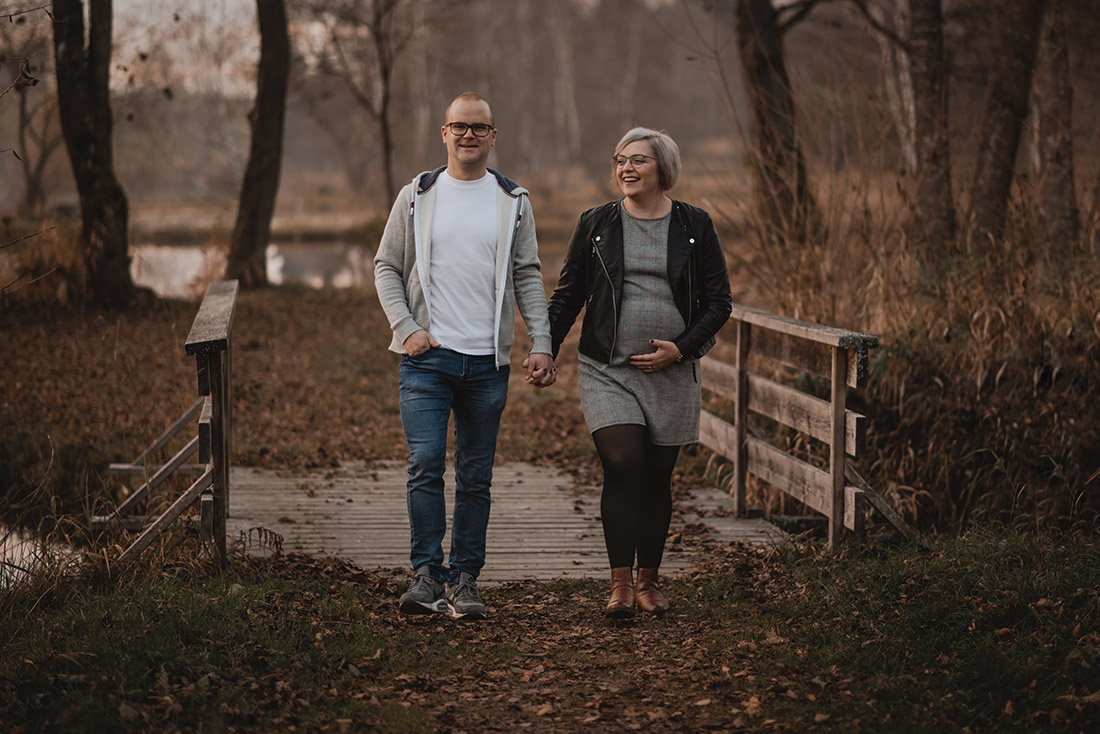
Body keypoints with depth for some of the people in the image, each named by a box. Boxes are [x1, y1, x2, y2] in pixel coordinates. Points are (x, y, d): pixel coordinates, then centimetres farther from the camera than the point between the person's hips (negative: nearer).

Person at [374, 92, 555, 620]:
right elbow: (387, 267, 8)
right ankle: (427, 573, -5)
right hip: (426, 358, -1)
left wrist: (541, 344, -3)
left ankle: (464, 579, 12)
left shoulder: (513, 202, 9)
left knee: (476, 477, 4)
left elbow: (528, 278, 8)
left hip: (487, 362, 1)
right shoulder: (417, 196, 6)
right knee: (425, 465, -13)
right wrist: (407, 328, -5)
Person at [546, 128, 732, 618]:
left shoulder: (694, 226, 4)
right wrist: (545, 349, -2)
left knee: (656, 478, 6)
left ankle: (649, 581, 19)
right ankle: (620, 584, -10)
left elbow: (719, 302, 5)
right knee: (622, 466, -15)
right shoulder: (596, 224, 5)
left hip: (672, 374, 1)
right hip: (606, 369, -1)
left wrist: (681, 348, -9)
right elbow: (567, 294, 10)